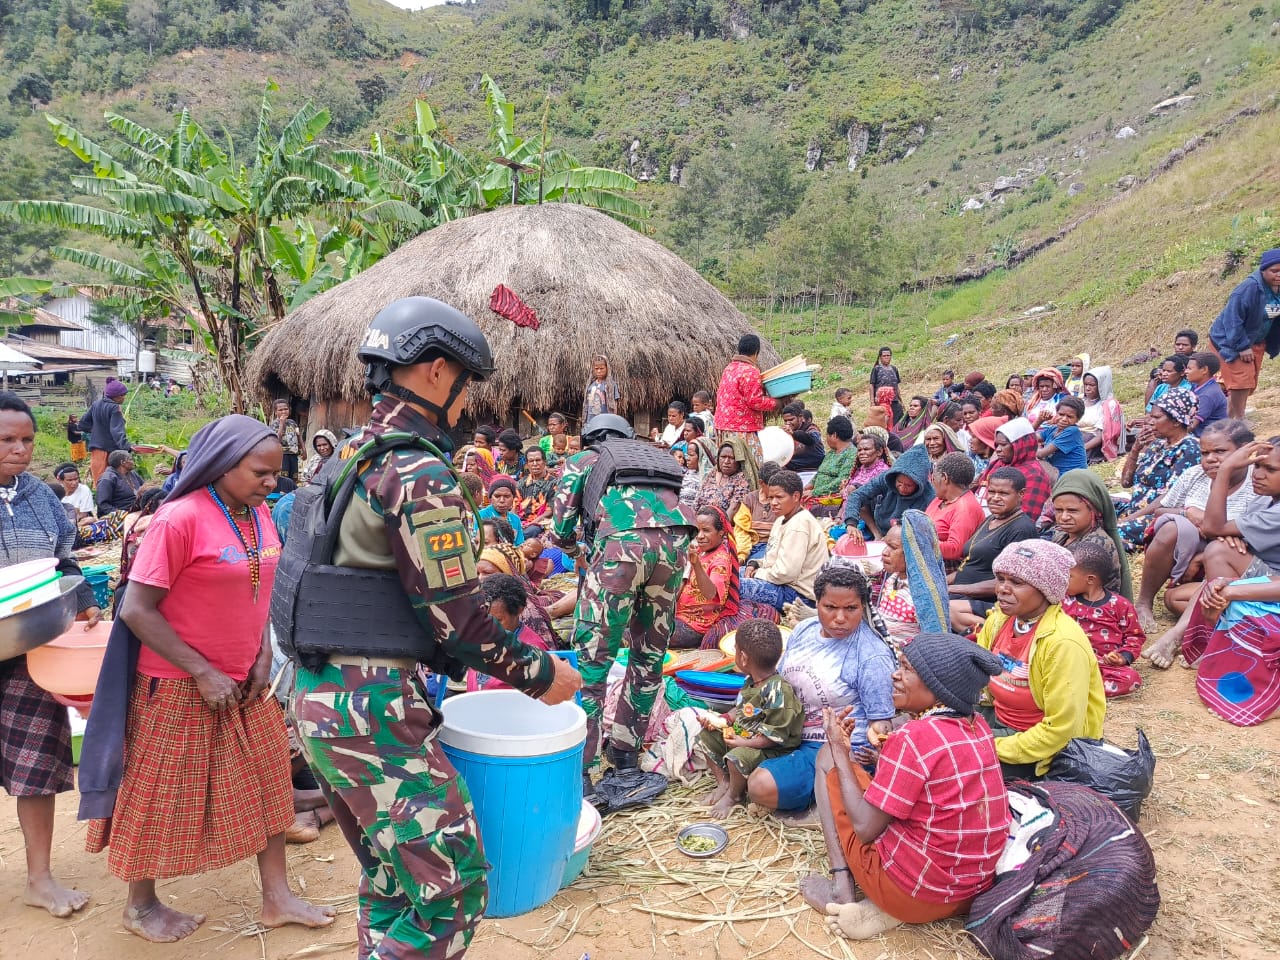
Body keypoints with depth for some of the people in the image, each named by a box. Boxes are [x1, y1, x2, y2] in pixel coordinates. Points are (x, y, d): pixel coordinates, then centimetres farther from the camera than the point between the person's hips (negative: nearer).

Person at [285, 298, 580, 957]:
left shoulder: (353, 455, 13)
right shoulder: (418, 472, -17)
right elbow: (454, 615, -18)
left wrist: (459, 660, 22)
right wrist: (539, 674, -4)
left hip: (318, 695, 10)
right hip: (372, 705, -10)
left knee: (391, 876, 22)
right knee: (451, 884, -1)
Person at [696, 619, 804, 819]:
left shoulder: (776, 691, -30)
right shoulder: (751, 682, 0)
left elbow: (775, 735, -29)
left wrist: (744, 742, -25)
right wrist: (722, 720, 1)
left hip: (768, 749, -10)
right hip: (741, 734, 10)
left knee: (737, 757, -33)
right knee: (706, 737, 7)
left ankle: (734, 795, -1)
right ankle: (723, 782, 17)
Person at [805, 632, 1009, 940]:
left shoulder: (912, 738, -21)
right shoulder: (979, 726, 1)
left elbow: (865, 828, -16)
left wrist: (838, 747, -8)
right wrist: (890, 752, 9)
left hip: (911, 891, -7)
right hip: (973, 892, 7)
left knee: (827, 760, 6)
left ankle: (841, 889, 5)